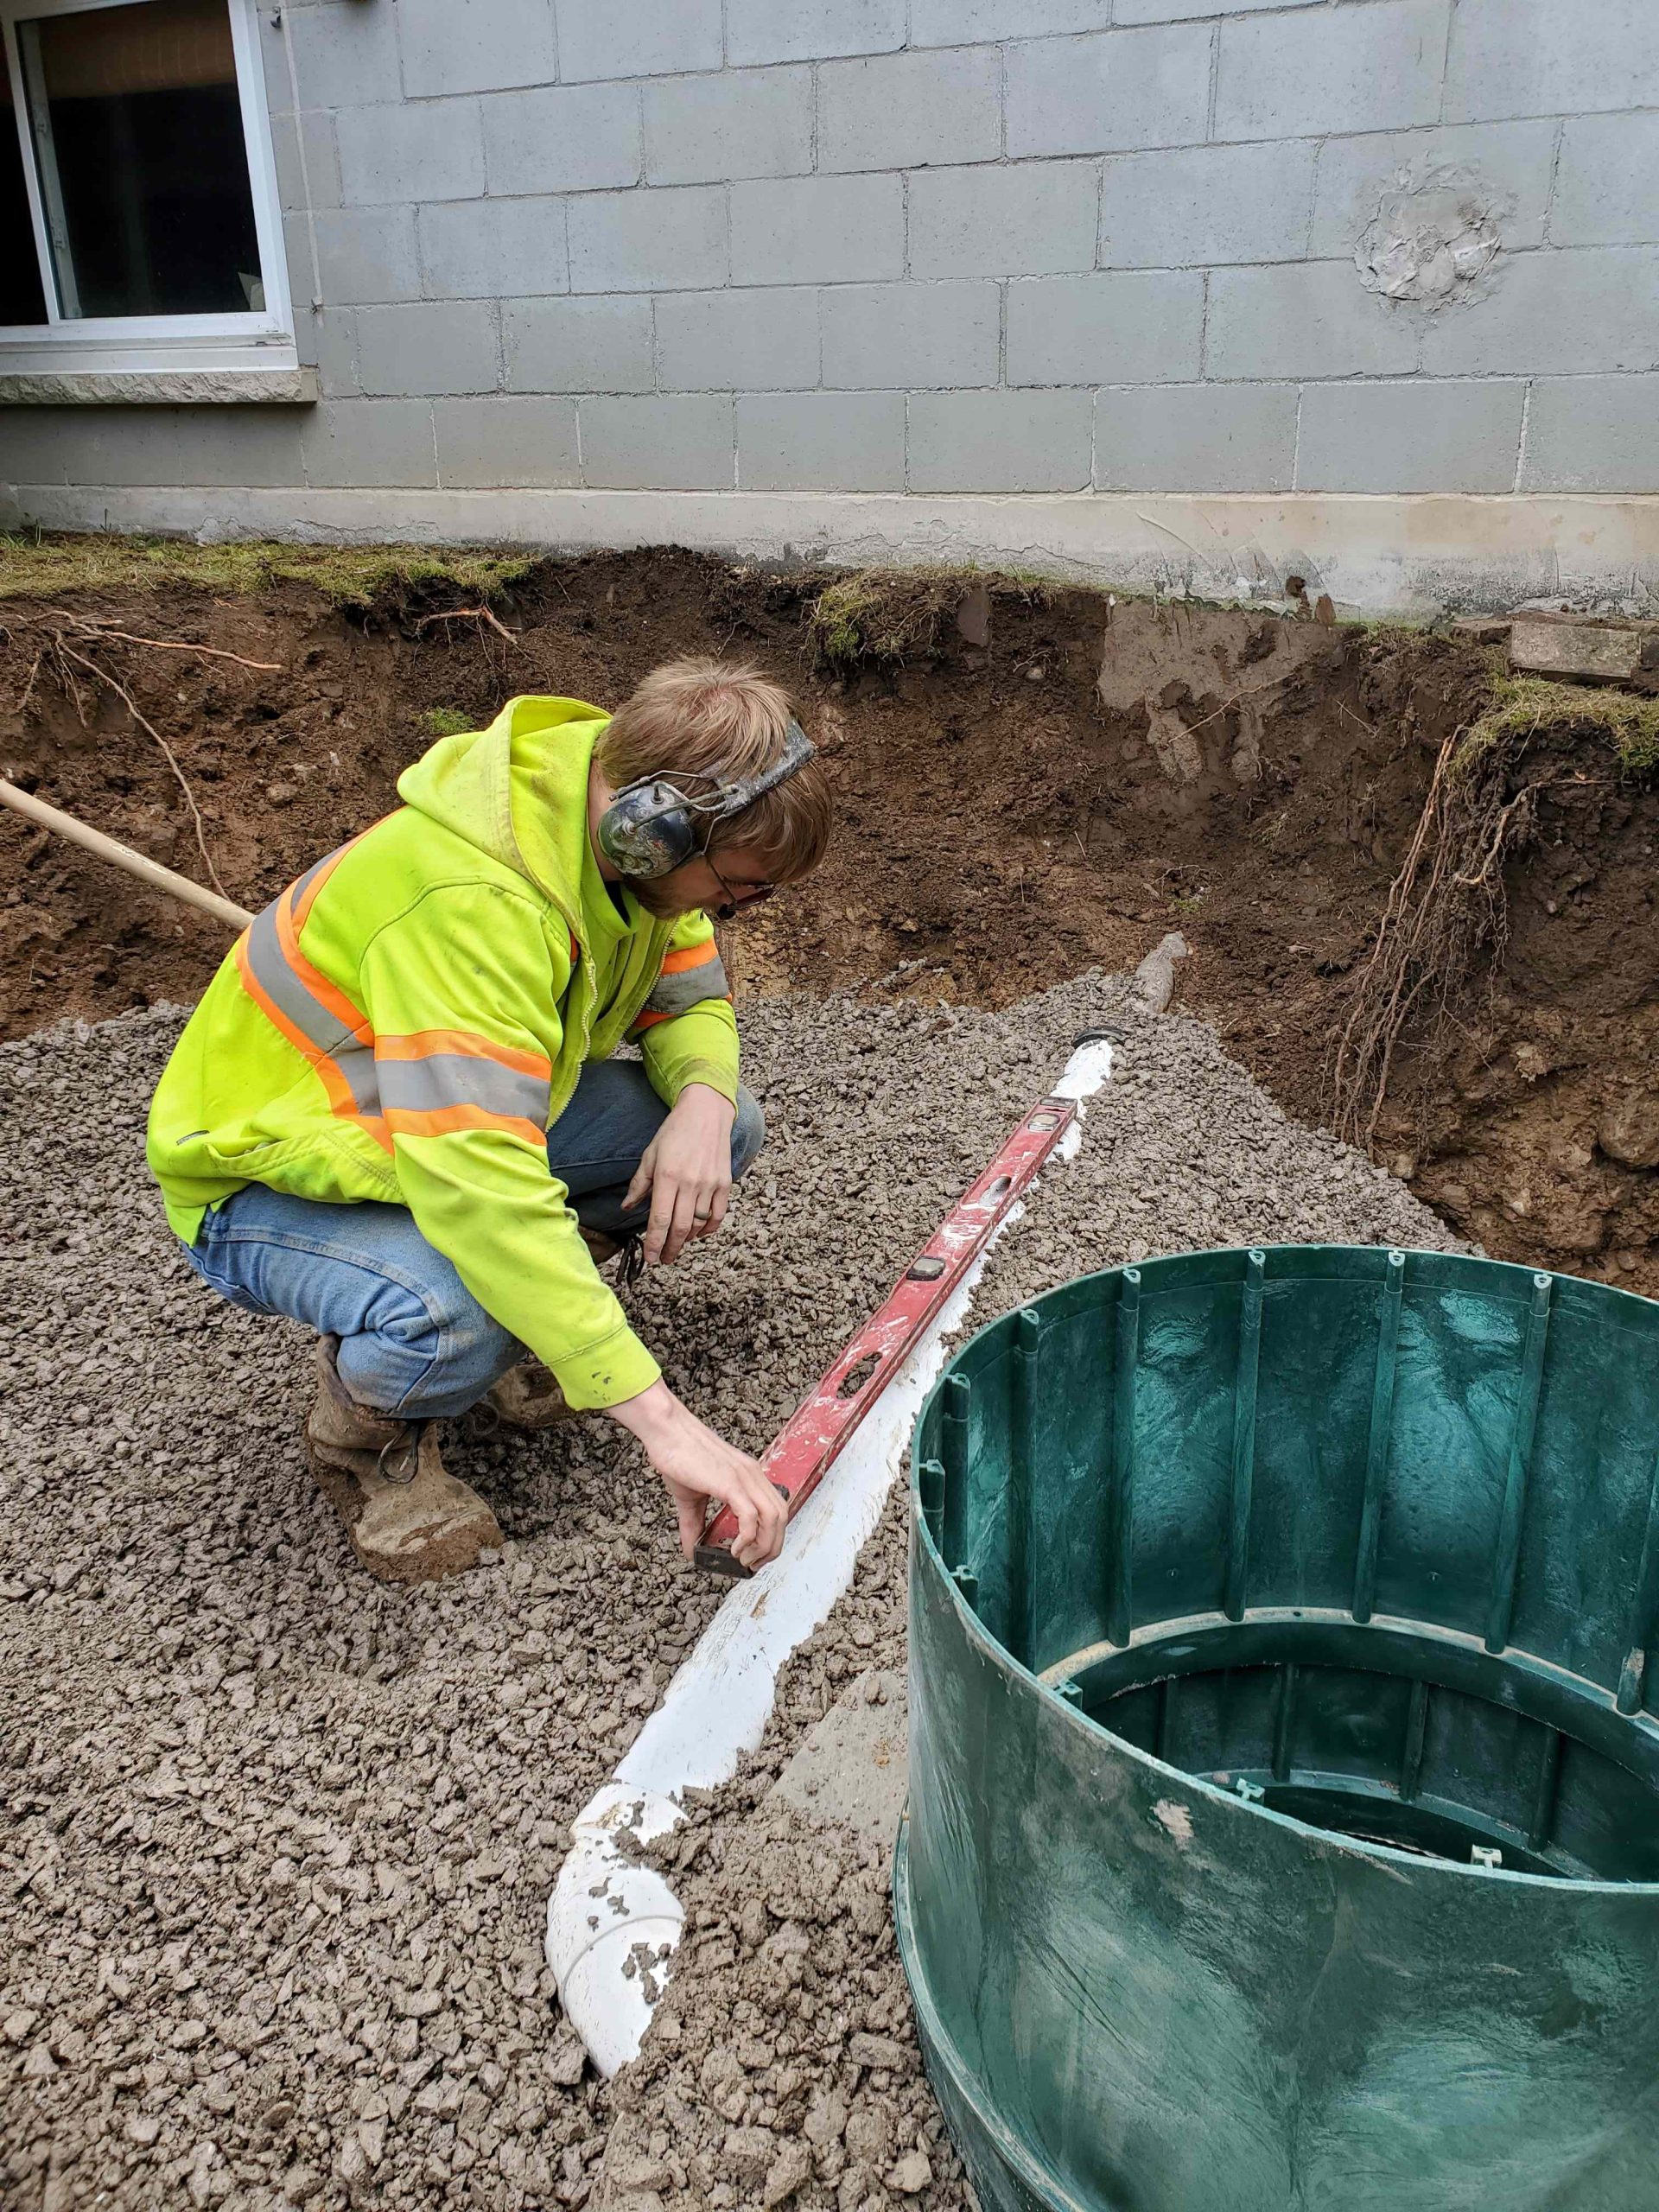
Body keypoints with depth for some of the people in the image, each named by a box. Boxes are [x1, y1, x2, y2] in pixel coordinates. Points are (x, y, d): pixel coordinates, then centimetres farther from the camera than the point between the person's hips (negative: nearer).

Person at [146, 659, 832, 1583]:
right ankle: (364, 1424, -2)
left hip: (465, 1121, 8)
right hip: (268, 1183, -8)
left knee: (725, 1125, -8)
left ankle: (537, 1312, 9)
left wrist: (703, 1102, -23)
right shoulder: (469, 901, -38)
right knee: (457, 1324, -39)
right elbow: (478, 1188, -47)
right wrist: (664, 1419, -47)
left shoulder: (630, 822, -11)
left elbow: (690, 998, 3)